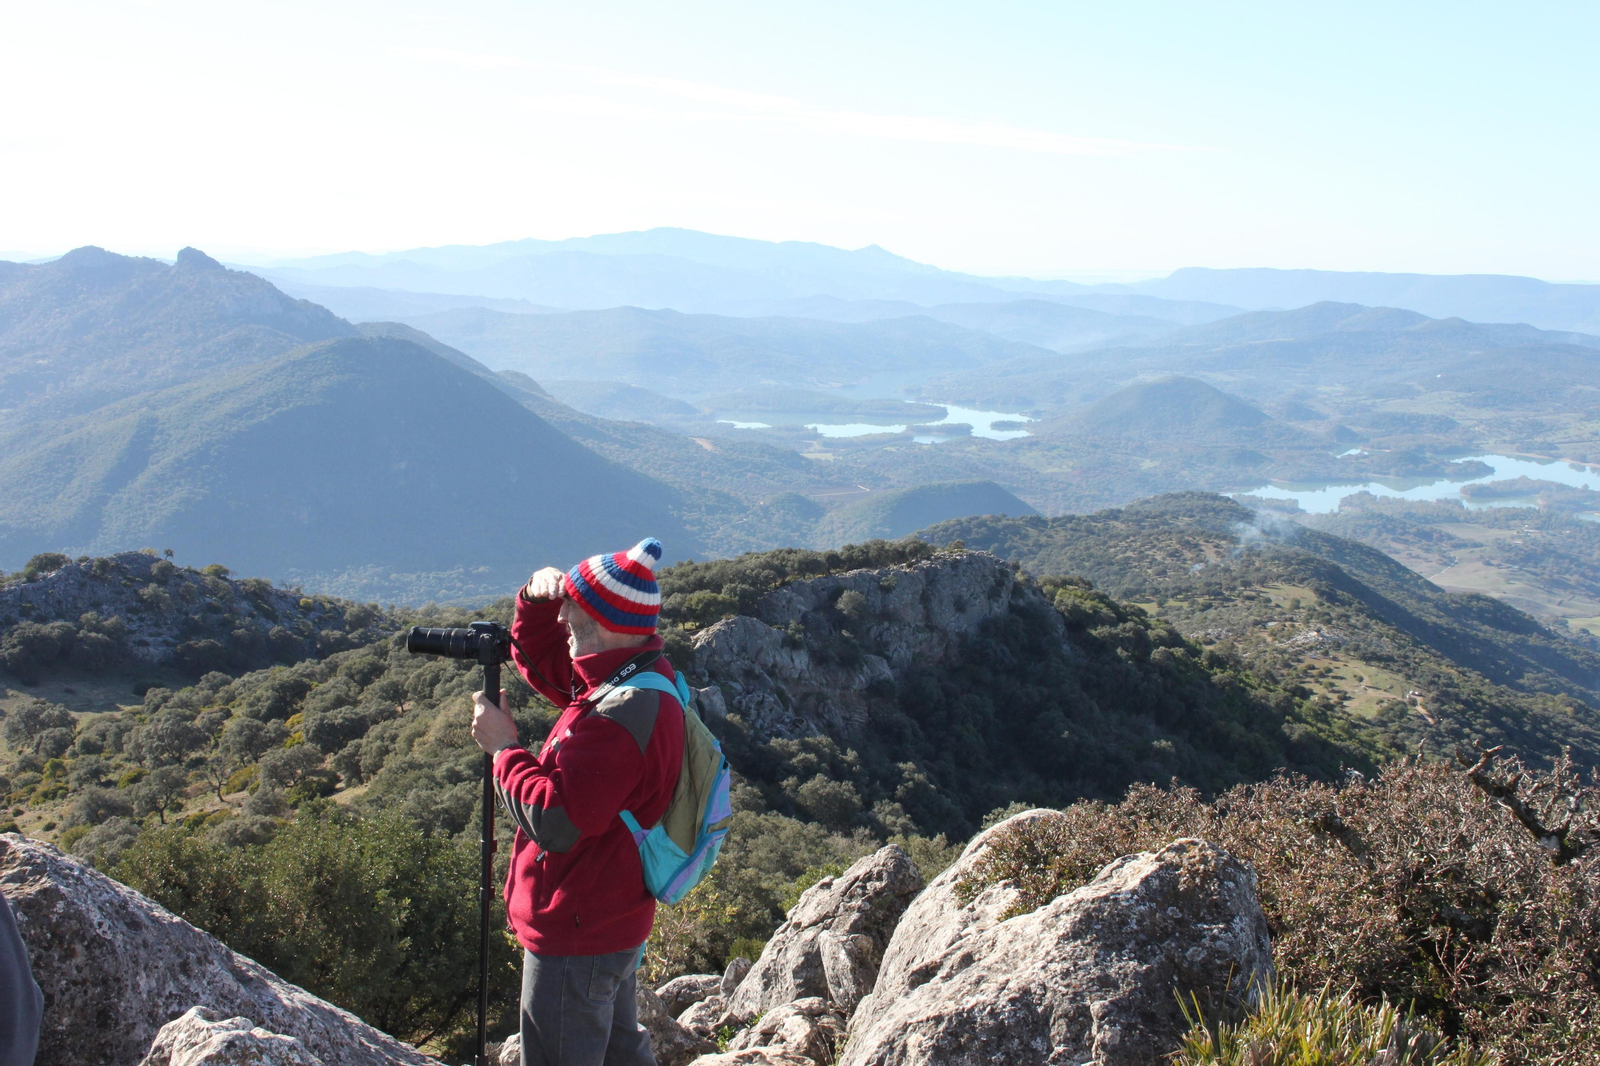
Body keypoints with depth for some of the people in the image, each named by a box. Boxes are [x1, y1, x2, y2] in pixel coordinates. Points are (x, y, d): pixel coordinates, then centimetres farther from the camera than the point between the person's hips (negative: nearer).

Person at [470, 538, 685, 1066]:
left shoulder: (623, 715, -29)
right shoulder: (638, 675, 2)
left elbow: (554, 820, -30)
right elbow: (541, 657, 18)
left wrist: (504, 748, -17)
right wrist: (537, 598, -2)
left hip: (576, 936, -10)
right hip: (612, 921, 10)